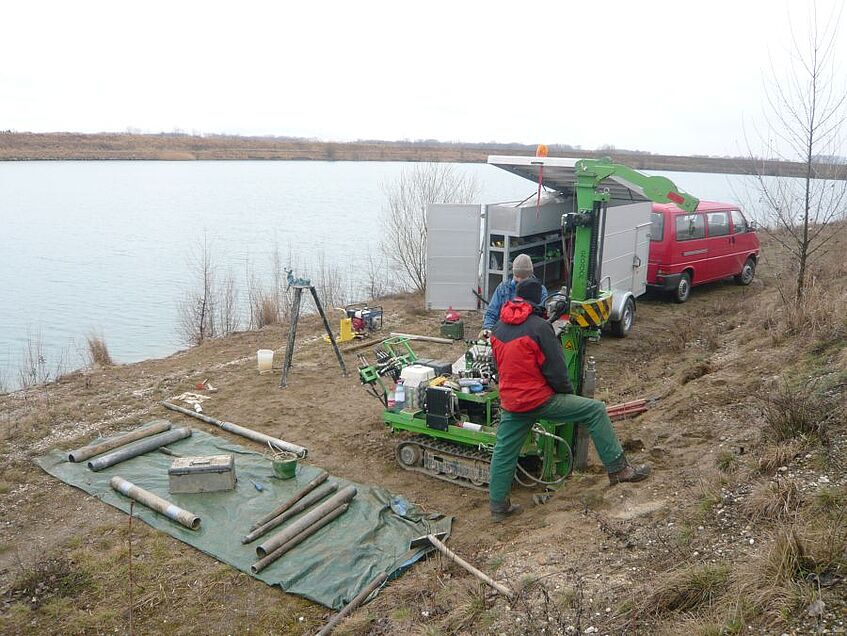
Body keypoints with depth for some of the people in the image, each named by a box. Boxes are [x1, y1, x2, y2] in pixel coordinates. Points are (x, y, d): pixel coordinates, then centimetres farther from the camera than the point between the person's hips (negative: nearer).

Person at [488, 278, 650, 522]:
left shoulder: (498, 328, 8)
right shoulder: (538, 326, -14)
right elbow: (555, 369, -13)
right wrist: (568, 392, 5)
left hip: (509, 403, 7)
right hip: (540, 400, -7)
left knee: (504, 453, 14)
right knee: (595, 410, 3)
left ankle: (498, 506, 22)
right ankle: (618, 469, 7)